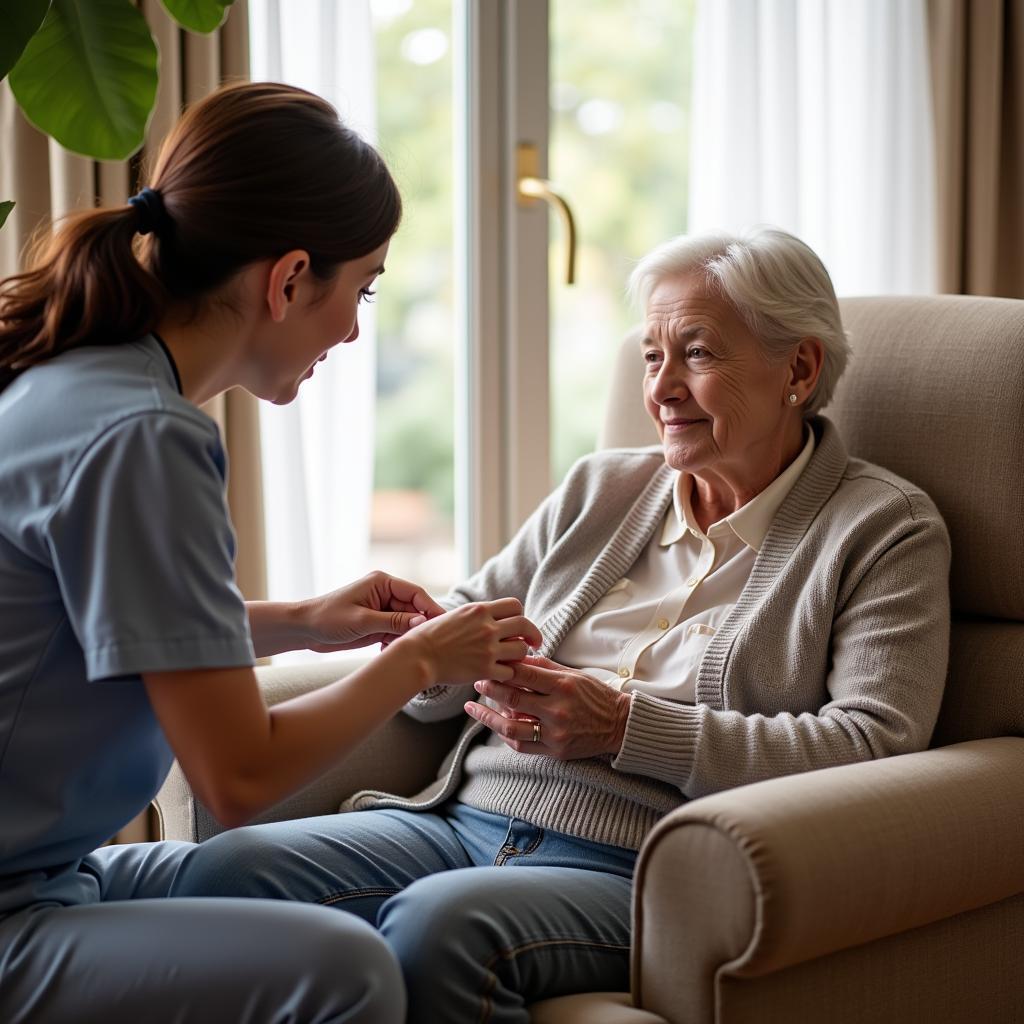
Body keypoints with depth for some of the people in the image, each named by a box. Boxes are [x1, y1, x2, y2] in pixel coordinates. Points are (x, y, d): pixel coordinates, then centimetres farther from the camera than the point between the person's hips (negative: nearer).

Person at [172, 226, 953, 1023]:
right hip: (466, 818, 5)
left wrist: (627, 726, -14)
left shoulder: (889, 530, 5)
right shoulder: (600, 489, 22)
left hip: (638, 872, -5)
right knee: (227, 869, -21)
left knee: (438, 925, -36)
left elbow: (873, 747, -9)